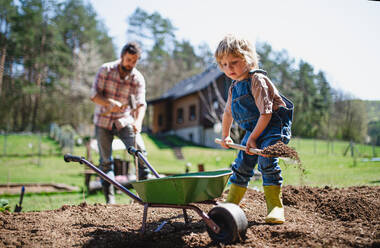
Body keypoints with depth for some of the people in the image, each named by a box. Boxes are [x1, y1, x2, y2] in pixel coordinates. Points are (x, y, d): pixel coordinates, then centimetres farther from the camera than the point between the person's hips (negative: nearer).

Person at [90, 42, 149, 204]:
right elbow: (94, 94, -14)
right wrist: (110, 103, -33)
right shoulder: (105, 70, -10)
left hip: (125, 121, 1)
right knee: (106, 161, 1)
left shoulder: (138, 78, -8)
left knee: (140, 150, -17)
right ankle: (110, 199, 10)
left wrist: (138, 121, -38)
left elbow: (140, 104, -17)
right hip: (103, 122, 0)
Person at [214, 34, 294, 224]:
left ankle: (275, 206, -14)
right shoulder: (234, 88, 9)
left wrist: (253, 137, -17)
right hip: (252, 130, 8)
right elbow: (228, 113, 25)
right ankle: (231, 203, 19)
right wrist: (225, 136, 32)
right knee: (242, 165, 7)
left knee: (267, 161, -22)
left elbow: (266, 113, -22)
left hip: (273, 126, -8)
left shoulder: (257, 80, -17)